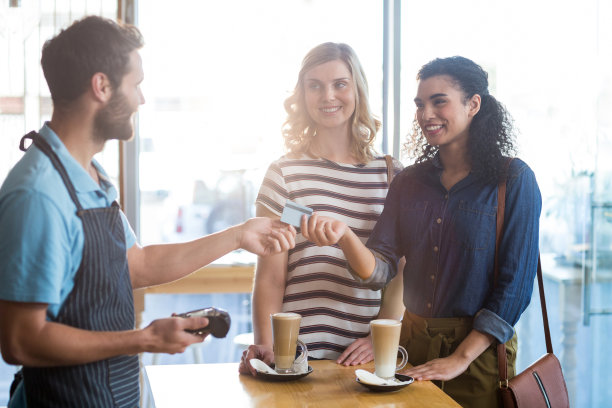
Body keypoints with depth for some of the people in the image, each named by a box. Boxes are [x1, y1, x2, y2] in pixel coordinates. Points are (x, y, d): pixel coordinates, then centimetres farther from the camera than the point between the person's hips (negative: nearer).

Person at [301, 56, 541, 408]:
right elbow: (380, 270, -5)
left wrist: (460, 358, -15)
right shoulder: (409, 182, 5)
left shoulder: (514, 180, -7)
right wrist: (344, 236, -25)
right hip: (413, 341, 4)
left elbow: (515, 284, -11)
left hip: (479, 349, -4)